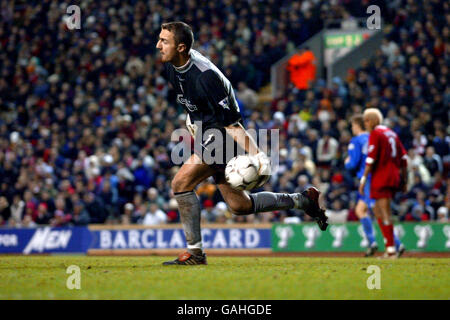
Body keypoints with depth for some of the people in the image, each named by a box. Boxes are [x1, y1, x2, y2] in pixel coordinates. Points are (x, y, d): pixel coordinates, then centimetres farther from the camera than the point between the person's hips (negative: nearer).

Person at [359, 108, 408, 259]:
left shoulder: (375, 134, -7)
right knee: (377, 210, 16)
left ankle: (391, 249, -9)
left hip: (381, 178, -8)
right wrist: (404, 179, 21)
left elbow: (371, 159, -14)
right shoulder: (392, 134, 17)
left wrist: (363, 179, -12)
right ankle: (389, 244, 10)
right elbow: (403, 157, 17)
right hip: (394, 177, 8)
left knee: (385, 213, -7)